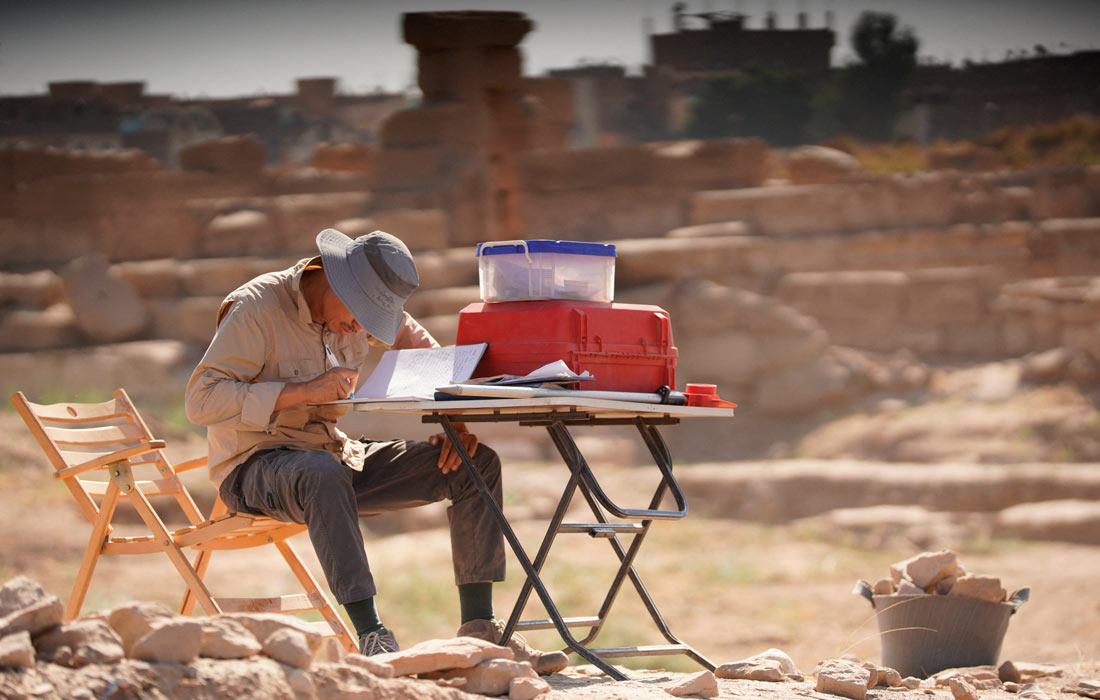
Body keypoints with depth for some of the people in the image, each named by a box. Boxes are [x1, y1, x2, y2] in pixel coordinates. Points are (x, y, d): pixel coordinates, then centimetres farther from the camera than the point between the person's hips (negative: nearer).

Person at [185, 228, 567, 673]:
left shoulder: (368, 309, 4)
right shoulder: (257, 308, -16)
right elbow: (202, 400, -23)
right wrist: (302, 392, -29)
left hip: (336, 456, 7)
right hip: (253, 465, -7)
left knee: (477, 463, -7)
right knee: (323, 473, -43)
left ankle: (478, 628, -10)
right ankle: (373, 640, -46)